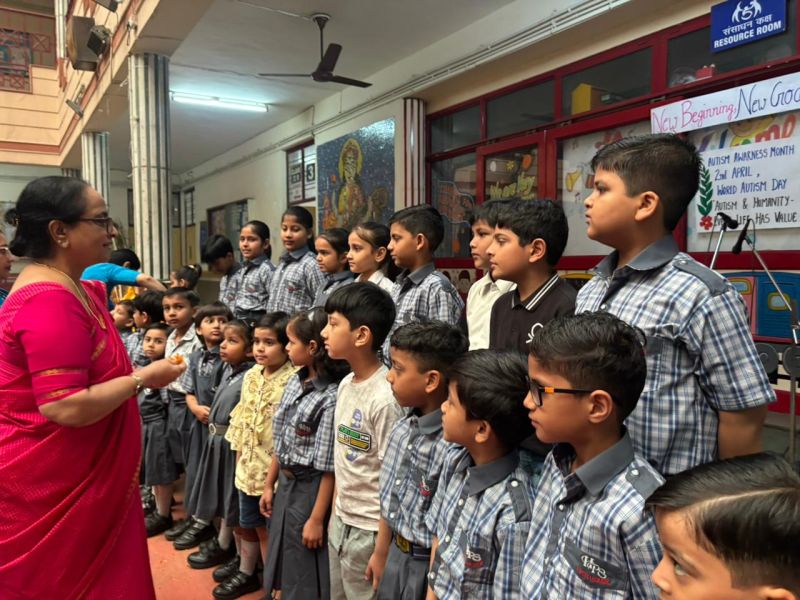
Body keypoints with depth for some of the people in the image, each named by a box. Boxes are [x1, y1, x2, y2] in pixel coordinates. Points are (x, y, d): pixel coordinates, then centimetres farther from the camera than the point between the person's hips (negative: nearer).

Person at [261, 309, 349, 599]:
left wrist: (317, 519, -16)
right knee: (283, 565, 23)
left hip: (310, 490, -7)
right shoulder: (294, 383, 1)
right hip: (285, 483, 8)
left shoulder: (331, 399, -24)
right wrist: (269, 484, 14)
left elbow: (328, 468, -21)